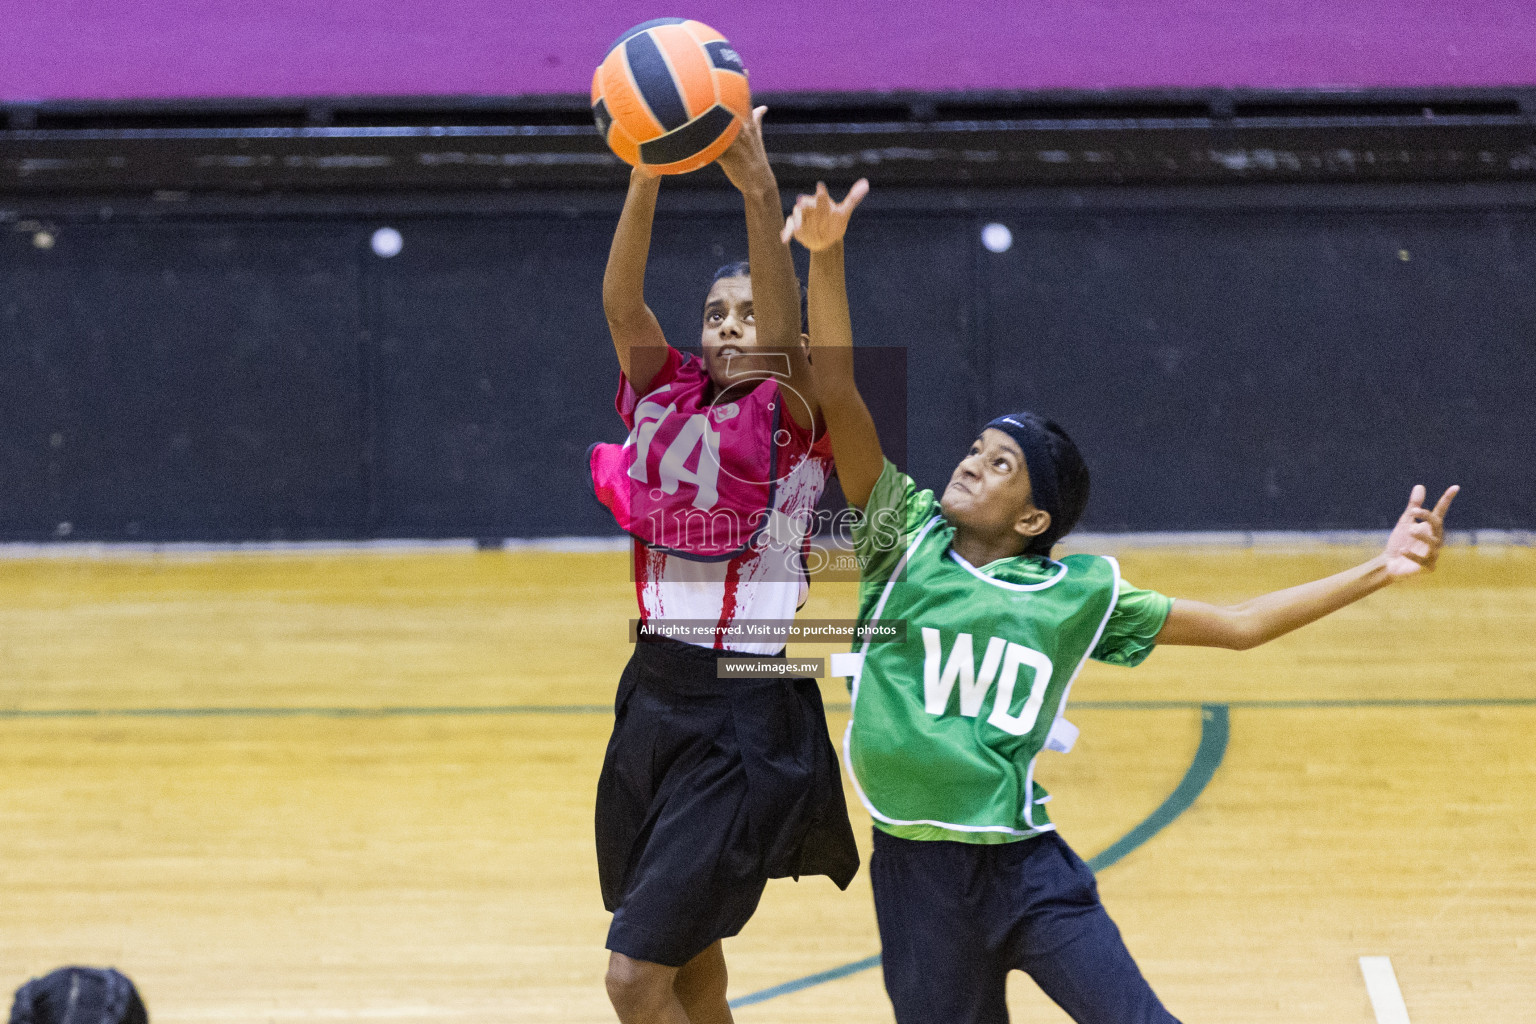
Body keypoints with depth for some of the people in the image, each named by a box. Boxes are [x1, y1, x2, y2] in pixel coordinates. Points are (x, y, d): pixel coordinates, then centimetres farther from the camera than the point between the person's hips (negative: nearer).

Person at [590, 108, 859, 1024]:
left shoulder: (795, 424, -8)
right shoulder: (663, 398, 5)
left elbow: (784, 331, -27)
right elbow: (621, 301, -11)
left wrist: (759, 192, -39)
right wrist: (645, 177, -27)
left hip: (748, 717, -7)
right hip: (657, 695, 7)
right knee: (685, 950, 23)